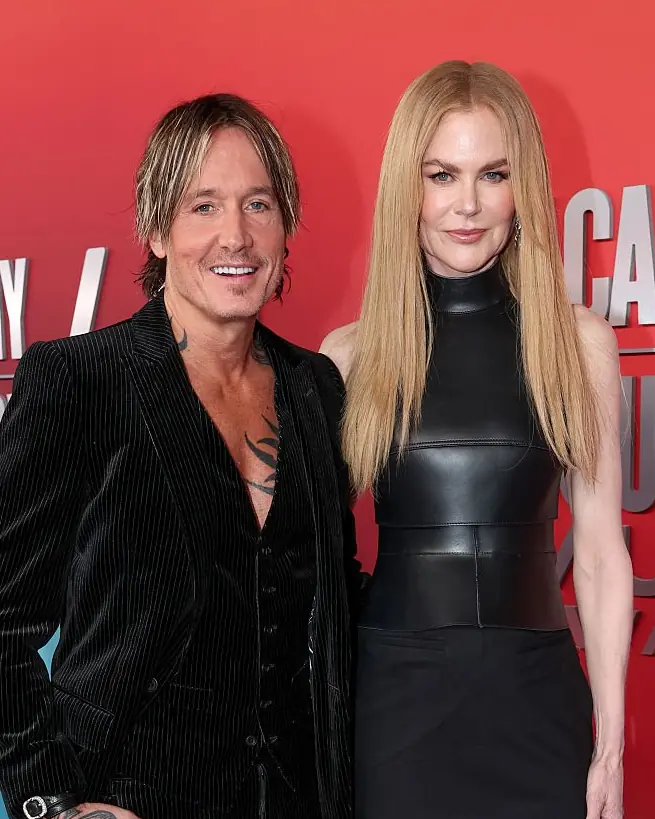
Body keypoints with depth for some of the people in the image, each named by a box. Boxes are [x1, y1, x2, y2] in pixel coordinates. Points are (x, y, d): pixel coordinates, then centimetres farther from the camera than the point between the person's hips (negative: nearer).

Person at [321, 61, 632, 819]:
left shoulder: (580, 342, 0)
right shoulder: (350, 354, -1)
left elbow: (601, 553, 2)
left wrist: (612, 741, 0)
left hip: (536, 696, 1)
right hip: (392, 694, 0)